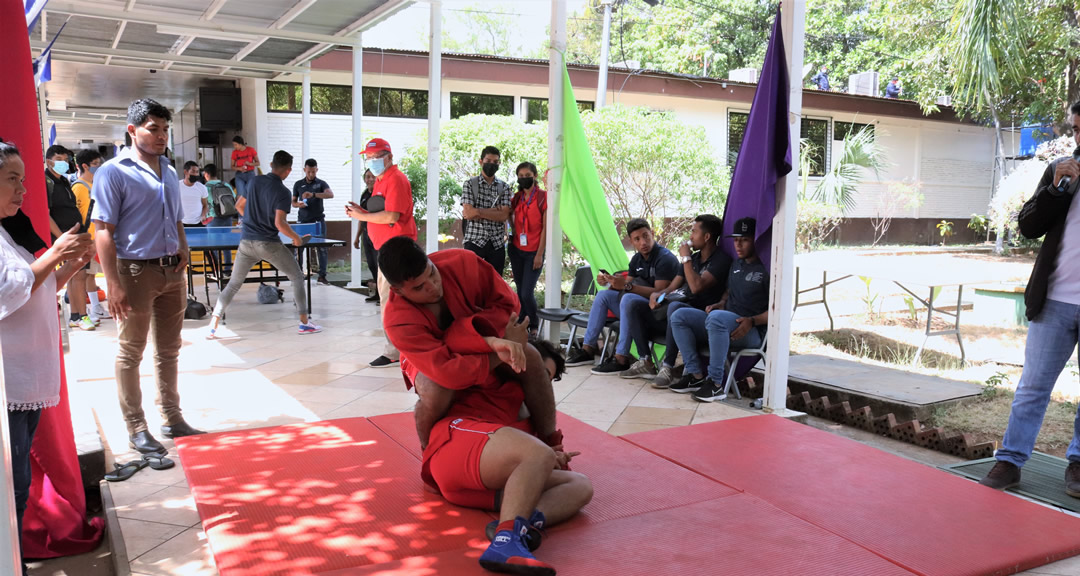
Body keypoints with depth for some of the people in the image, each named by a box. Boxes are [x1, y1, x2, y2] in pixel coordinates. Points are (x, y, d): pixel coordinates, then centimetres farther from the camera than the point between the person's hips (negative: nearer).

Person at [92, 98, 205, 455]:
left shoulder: (170, 173, 13)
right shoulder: (114, 172, -8)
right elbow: (103, 231, -13)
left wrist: (182, 255, 12)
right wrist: (113, 284, -19)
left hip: (172, 271, 7)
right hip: (137, 270, -7)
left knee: (169, 350, 14)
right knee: (131, 353, 4)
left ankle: (172, 418, 25)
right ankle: (136, 428, 13)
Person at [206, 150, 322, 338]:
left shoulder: (255, 181, 6)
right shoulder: (282, 192, -12)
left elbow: (239, 206, 19)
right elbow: (280, 223, -21)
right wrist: (296, 237, -5)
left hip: (246, 242, 5)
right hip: (269, 243, -5)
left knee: (233, 284, 15)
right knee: (297, 277, 11)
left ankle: (213, 327, 10)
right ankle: (304, 323, 9)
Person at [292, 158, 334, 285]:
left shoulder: (321, 183, 2)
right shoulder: (298, 184, 8)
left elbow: (330, 194, -17)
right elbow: (293, 202, 14)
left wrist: (313, 194, -30)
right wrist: (298, 204, -11)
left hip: (318, 220, -1)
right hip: (303, 220, 2)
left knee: (322, 248, -4)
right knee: (298, 248, 0)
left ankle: (322, 276, 3)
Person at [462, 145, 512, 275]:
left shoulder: (504, 187, 8)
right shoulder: (469, 184, 3)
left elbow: (504, 216, -6)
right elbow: (468, 213, -10)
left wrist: (477, 211, -11)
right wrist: (494, 211, -8)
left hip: (497, 244, 3)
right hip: (474, 241, -2)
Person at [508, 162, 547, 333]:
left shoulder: (543, 197, -6)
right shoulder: (517, 198, 8)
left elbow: (545, 228, -8)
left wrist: (539, 254, -11)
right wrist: (512, 231, 3)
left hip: (534, 252, -5)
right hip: (517, 250, 5)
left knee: (527, 293, -10)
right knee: (520, 291, 8)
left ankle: (534, 325, 13)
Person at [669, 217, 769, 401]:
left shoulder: (766, 269, -6)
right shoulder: (736, 264, 20)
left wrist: (752, 321, -25)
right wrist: (722, 302, 13)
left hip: (751, 332, -8)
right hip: (724, 324, 9)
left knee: (716, 317, -39)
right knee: (679, 316, -8)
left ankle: (715, 383, -34)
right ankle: (696, 375, -14)